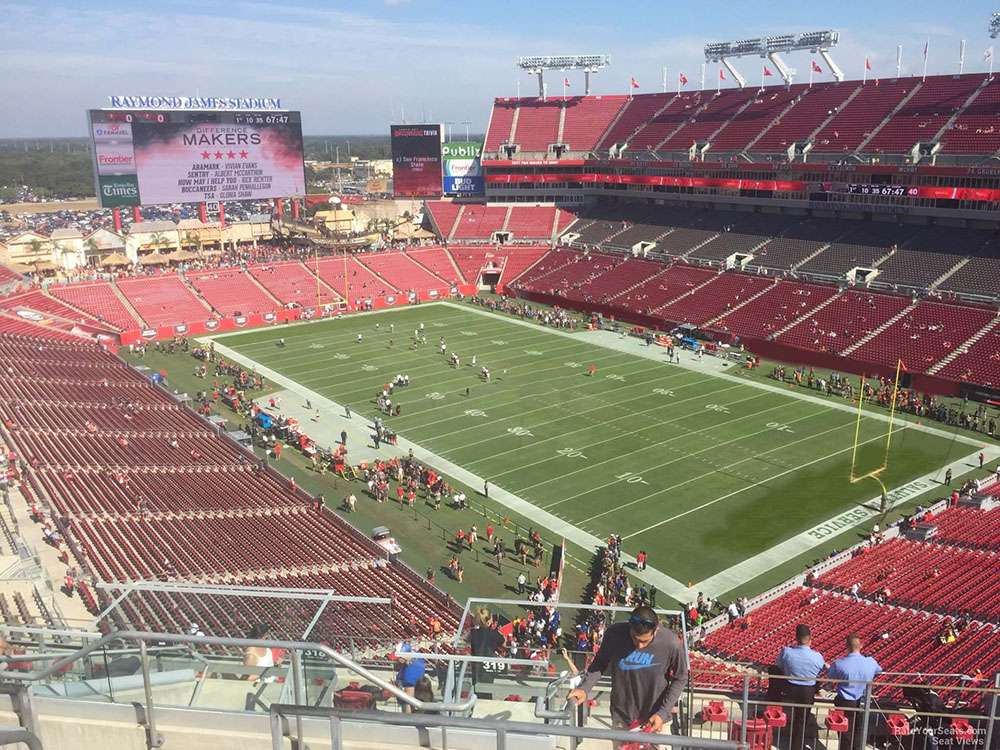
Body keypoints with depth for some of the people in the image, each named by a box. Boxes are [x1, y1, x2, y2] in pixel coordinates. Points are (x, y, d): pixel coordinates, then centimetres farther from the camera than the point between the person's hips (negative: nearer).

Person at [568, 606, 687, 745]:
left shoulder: (671, 643, -25)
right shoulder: (614, 634, -22)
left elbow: (680, 679, -8)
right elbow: (600, 664, -4)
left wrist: (663, 713, -11)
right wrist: (584, 688, -18)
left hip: (654, 717, -1)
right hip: (621, 716, 1)